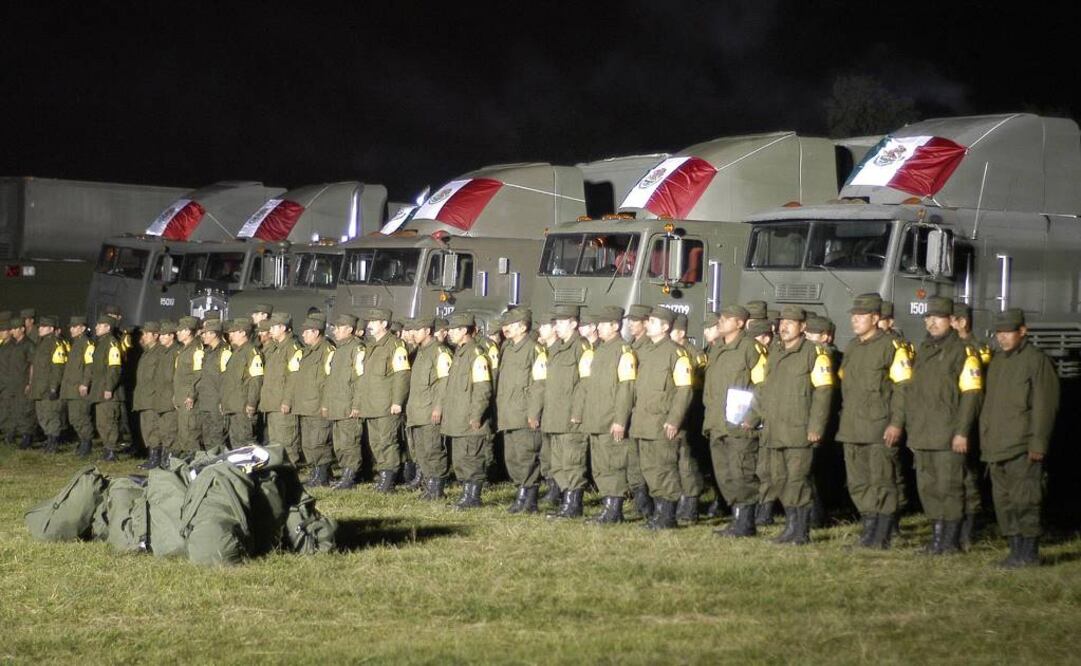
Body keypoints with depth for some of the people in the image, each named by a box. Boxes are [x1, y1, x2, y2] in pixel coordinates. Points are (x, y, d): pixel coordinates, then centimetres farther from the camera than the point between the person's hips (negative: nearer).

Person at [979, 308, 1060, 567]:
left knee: (1024, 500, -8)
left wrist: (1038, 443, -16)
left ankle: (1030, 551, -3)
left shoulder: (1037, 361, -7)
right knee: (1004, 501, 10)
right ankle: (1016, 549, 17)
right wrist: (986, 442, 18)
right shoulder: (997, 361, 17)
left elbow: (1044, 406, -11)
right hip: (997, 446, 8)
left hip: (1023, 447, -8)